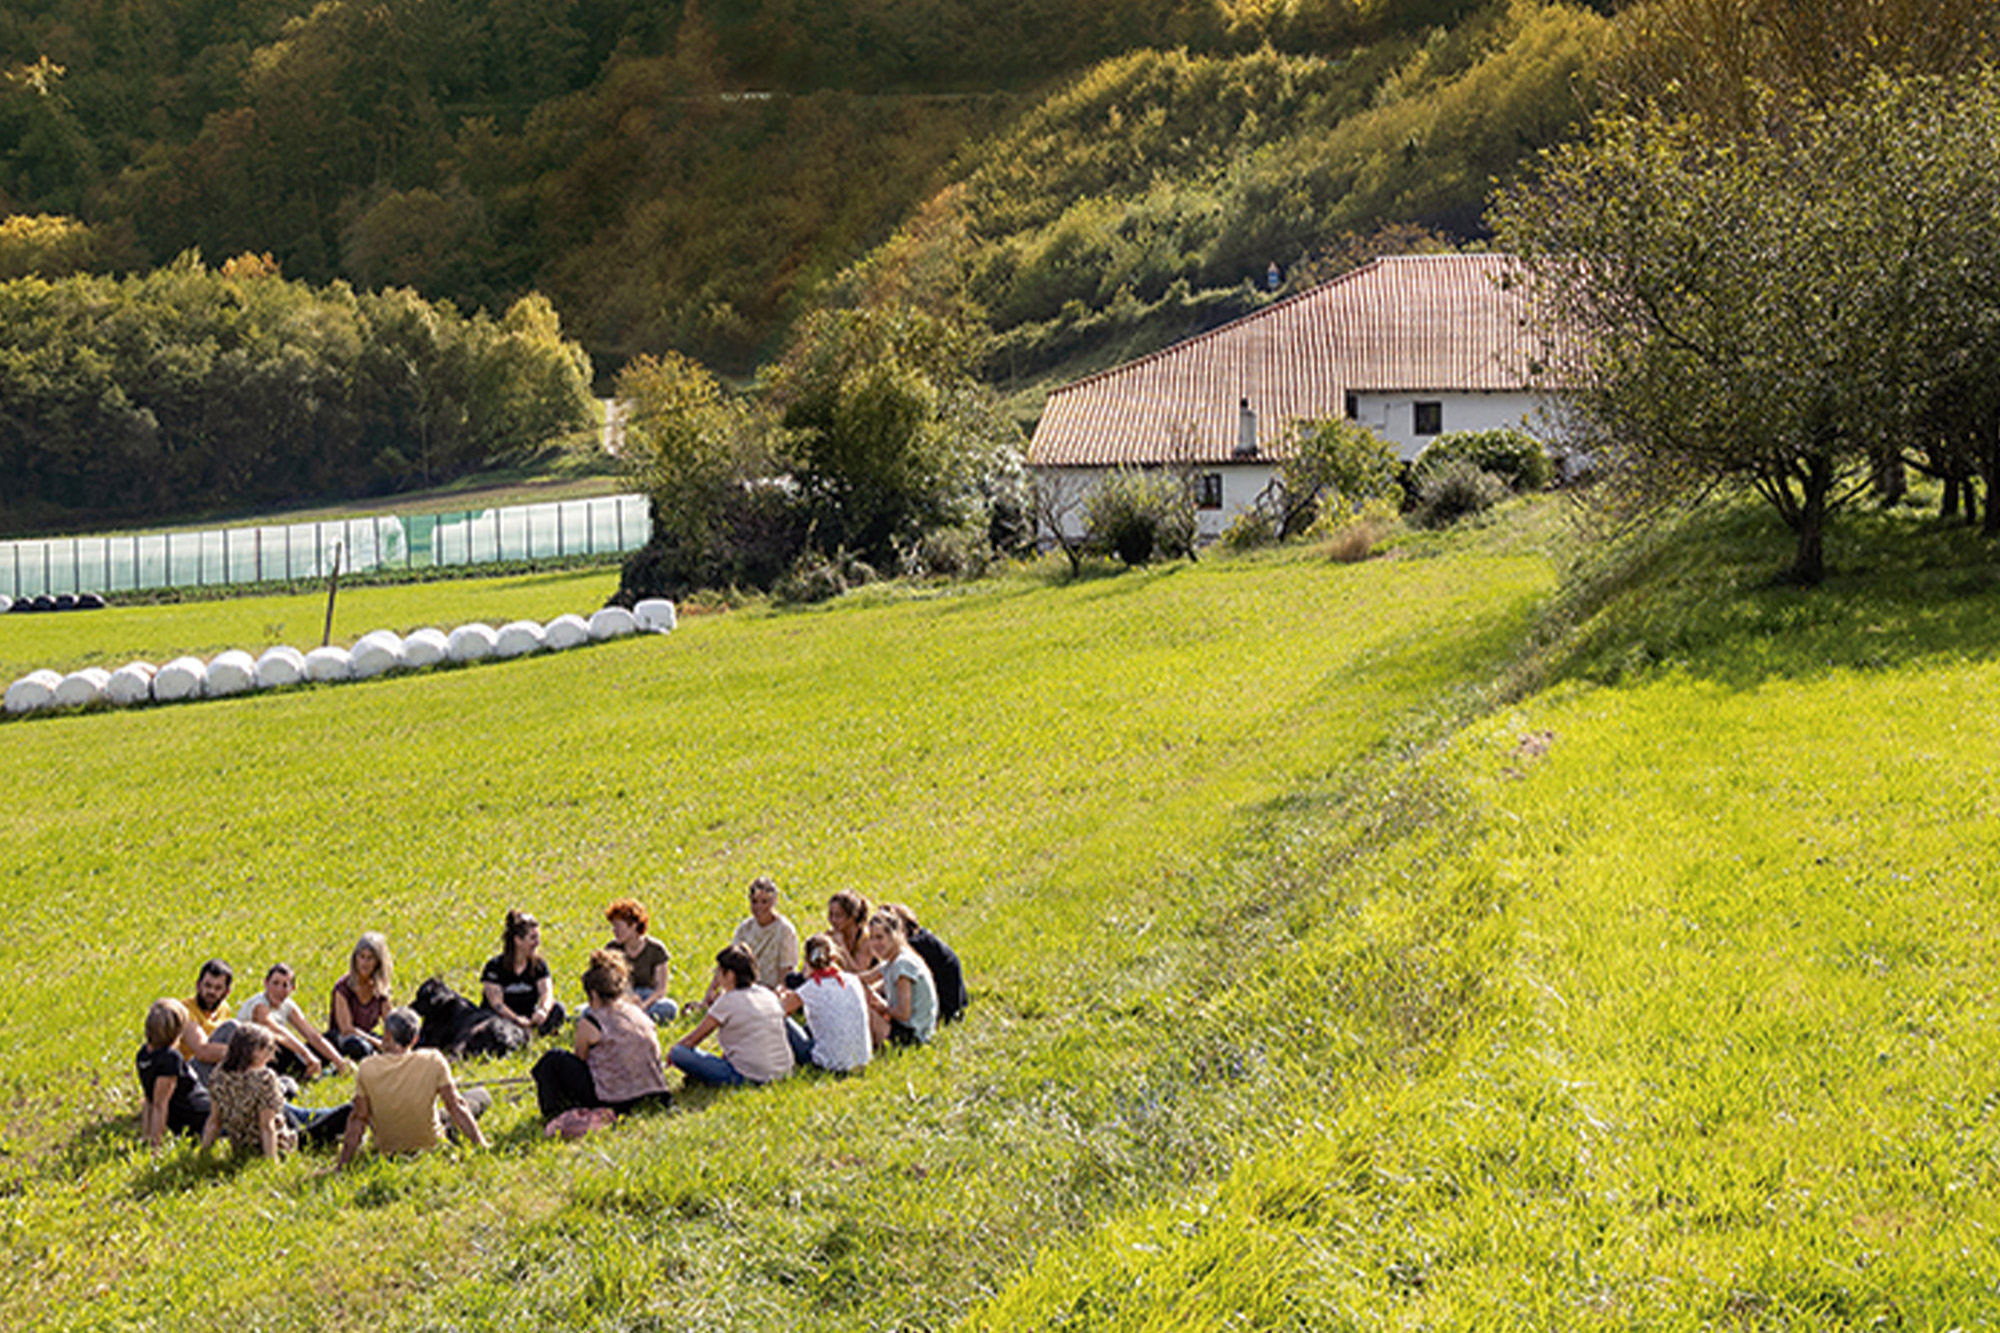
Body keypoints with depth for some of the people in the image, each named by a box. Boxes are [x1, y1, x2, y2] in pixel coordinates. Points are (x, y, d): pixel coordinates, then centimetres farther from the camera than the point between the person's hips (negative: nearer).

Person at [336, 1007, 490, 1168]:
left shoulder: (367, 1068, -18)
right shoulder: (434, 1061, -20)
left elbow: (358, 1119, -13)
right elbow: (456, 1107, -14)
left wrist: (342, 1165, -4)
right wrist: (482, 1145, -5)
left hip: (386, 1150, 2)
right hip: (430, 1147, -2)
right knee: (481, 1095, 14)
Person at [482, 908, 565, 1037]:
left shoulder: (539, 964, 0)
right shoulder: (495, 966, -11)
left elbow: (547, 992, -15)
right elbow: (496, 1002, -21)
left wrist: (543, 1010, -39)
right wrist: (517, 1019, -37)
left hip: (526, 1018, 4)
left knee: (556, 1009, -21)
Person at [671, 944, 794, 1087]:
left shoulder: (728, 1001, -9)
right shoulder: (768, 995, 9)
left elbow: (693, 1039, -1)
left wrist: (672, 1050, 18)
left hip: (748, 1077, -8)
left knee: (678, 1053, -11)